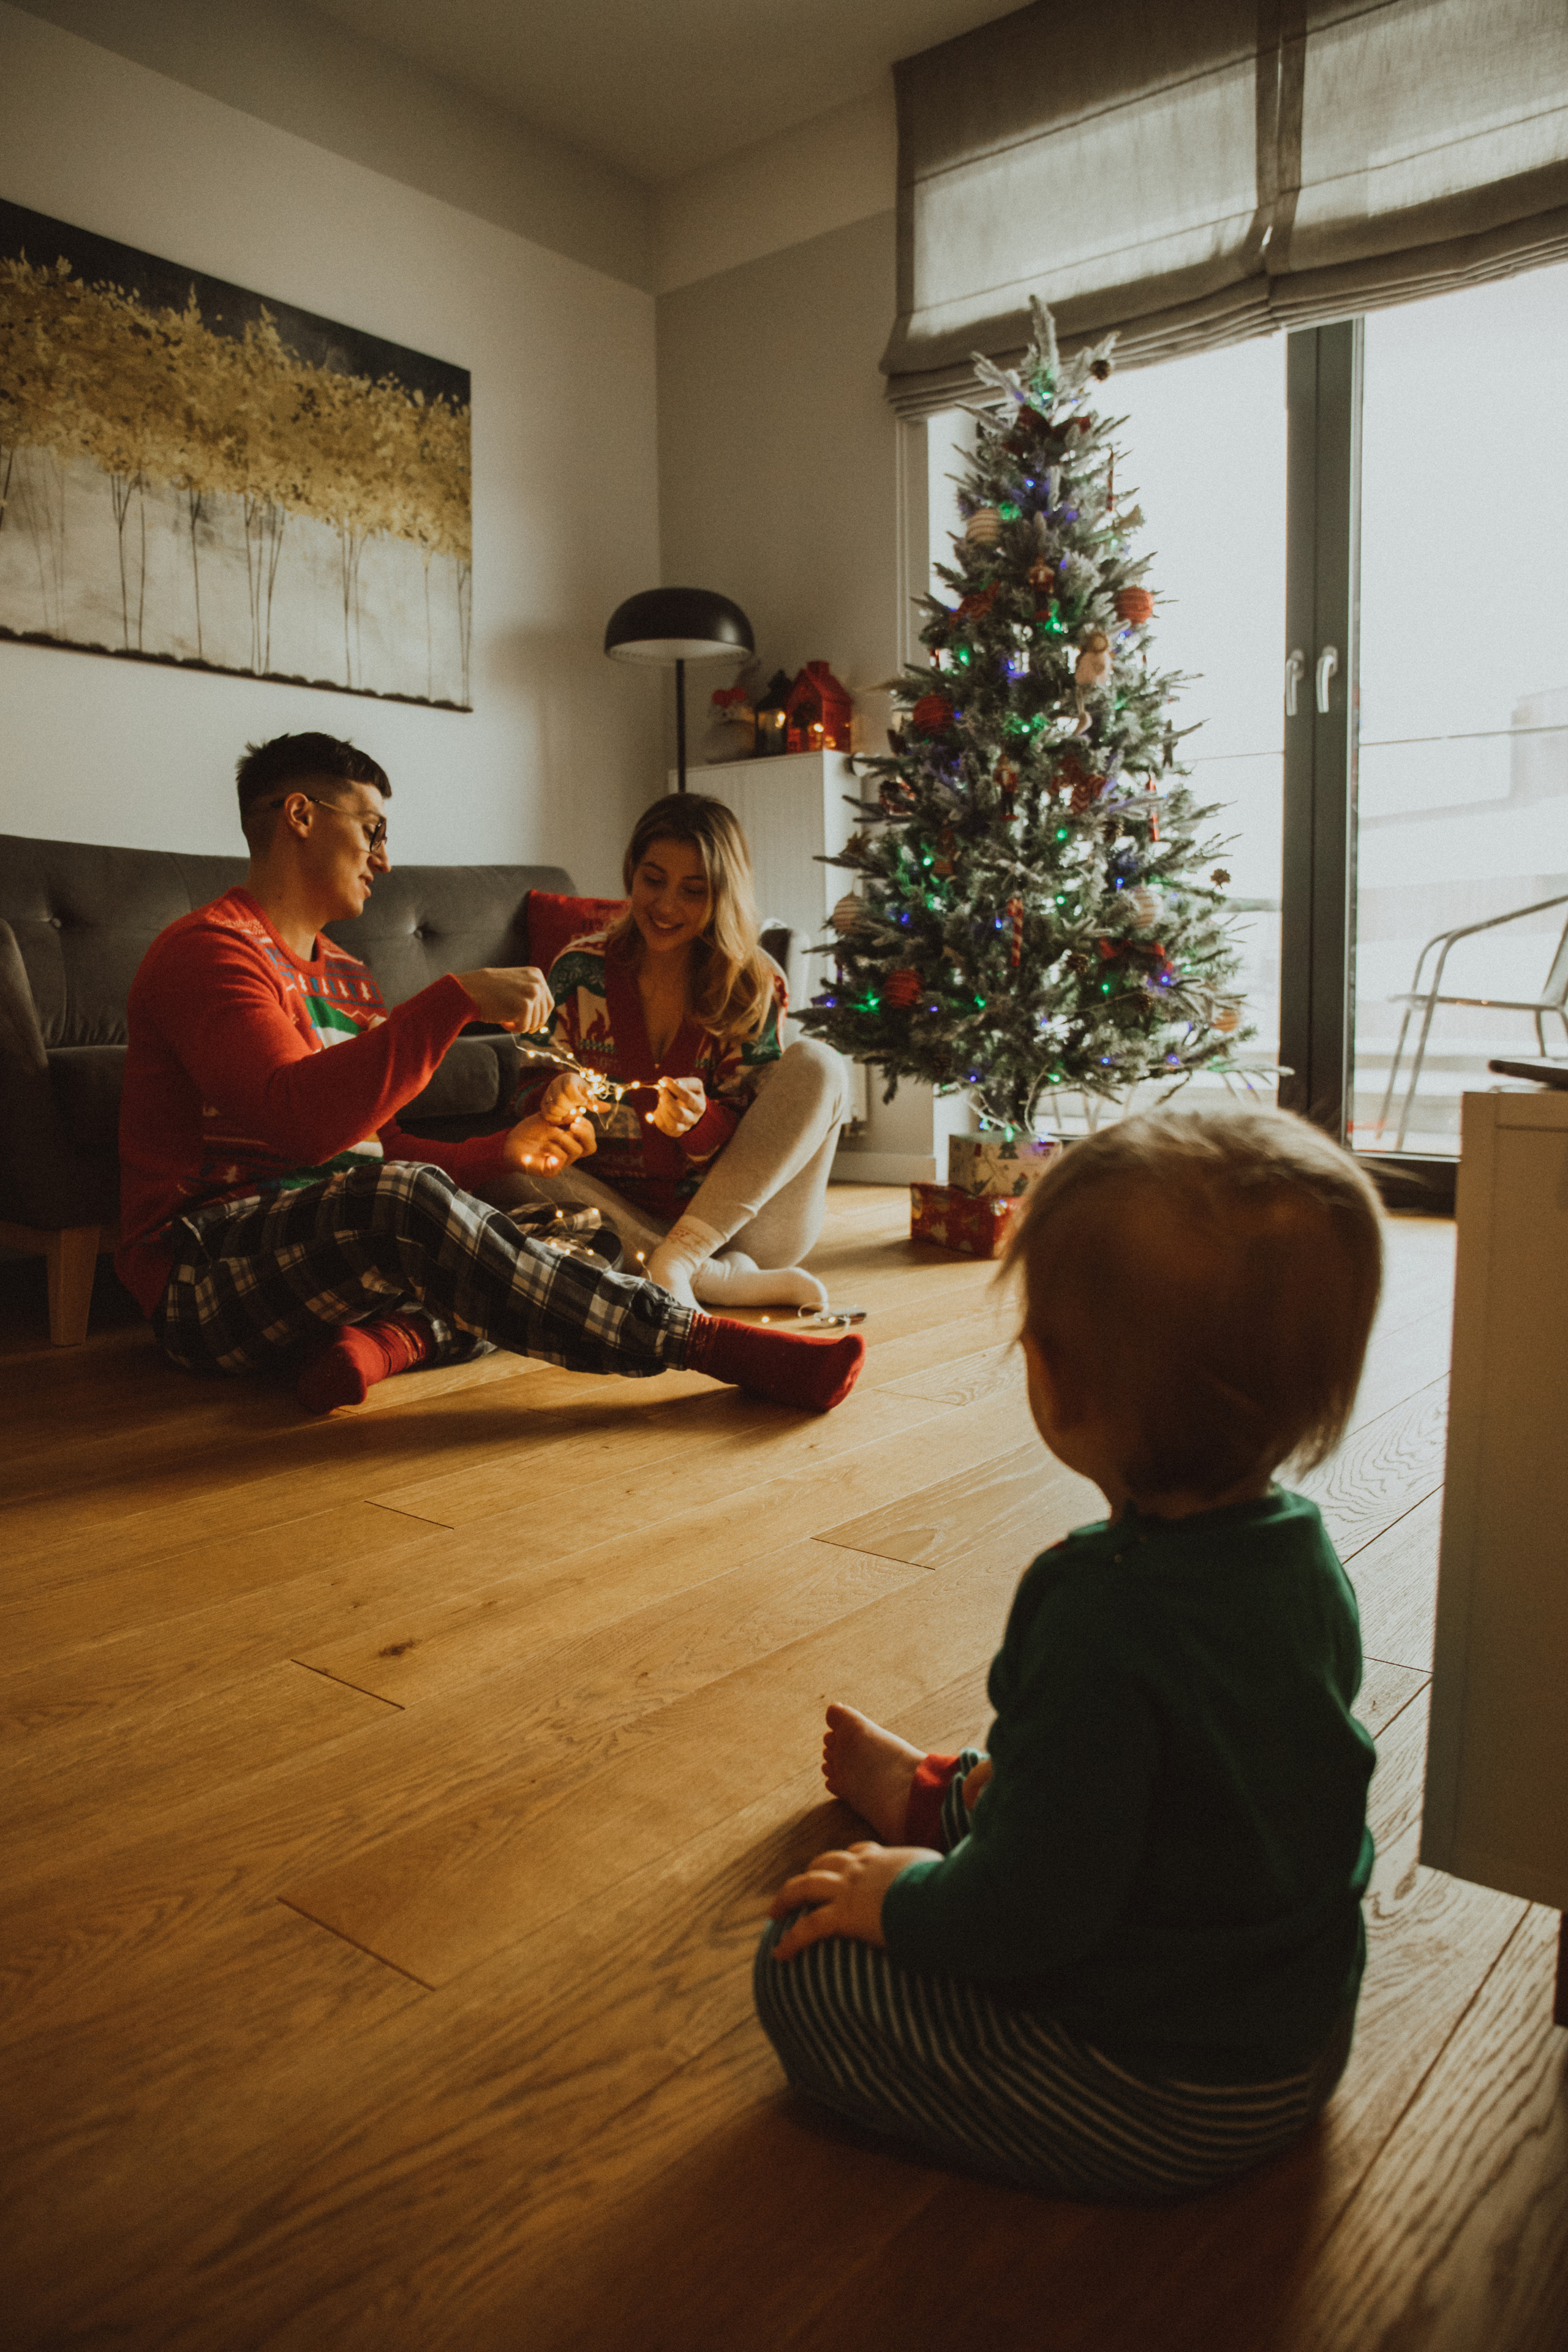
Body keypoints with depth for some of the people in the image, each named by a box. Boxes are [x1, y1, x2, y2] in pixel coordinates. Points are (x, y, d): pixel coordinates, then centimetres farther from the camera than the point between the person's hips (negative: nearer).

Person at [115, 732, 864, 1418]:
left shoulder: (344, 976, 22)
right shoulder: (207, 950, -7)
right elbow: (305, 1123, -26)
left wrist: (500, 1151, 5)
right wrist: (459, 998, -25)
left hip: (342, 1258, 9)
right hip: (207, 1269, -8)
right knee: (402, 1200, -38)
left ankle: (388, 1339, -26)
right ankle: (704, 1341, -30)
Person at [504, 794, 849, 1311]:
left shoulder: (755, 986, -4)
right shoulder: (581, 970, -1)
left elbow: (750, 1130, -5)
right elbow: (529, 1091, 0)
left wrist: (698, 1122, -29)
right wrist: (553, 1101, -25)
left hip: (736, 1220, -1)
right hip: (618, 1219, 1)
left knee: (817, 1065, -20)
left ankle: (673, 1267, -27)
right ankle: (731, 1282, -25)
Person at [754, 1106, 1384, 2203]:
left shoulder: (1105, 1619, -37)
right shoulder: (1301, 1548, -10)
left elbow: (1032, 1915, -29)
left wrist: (901, 1900, -9)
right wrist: (1013, 1775, 17)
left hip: (1157, 2119, -8)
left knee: (804, 1964, -3)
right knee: (995, 1788, 28)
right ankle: (932, 1796, 54)